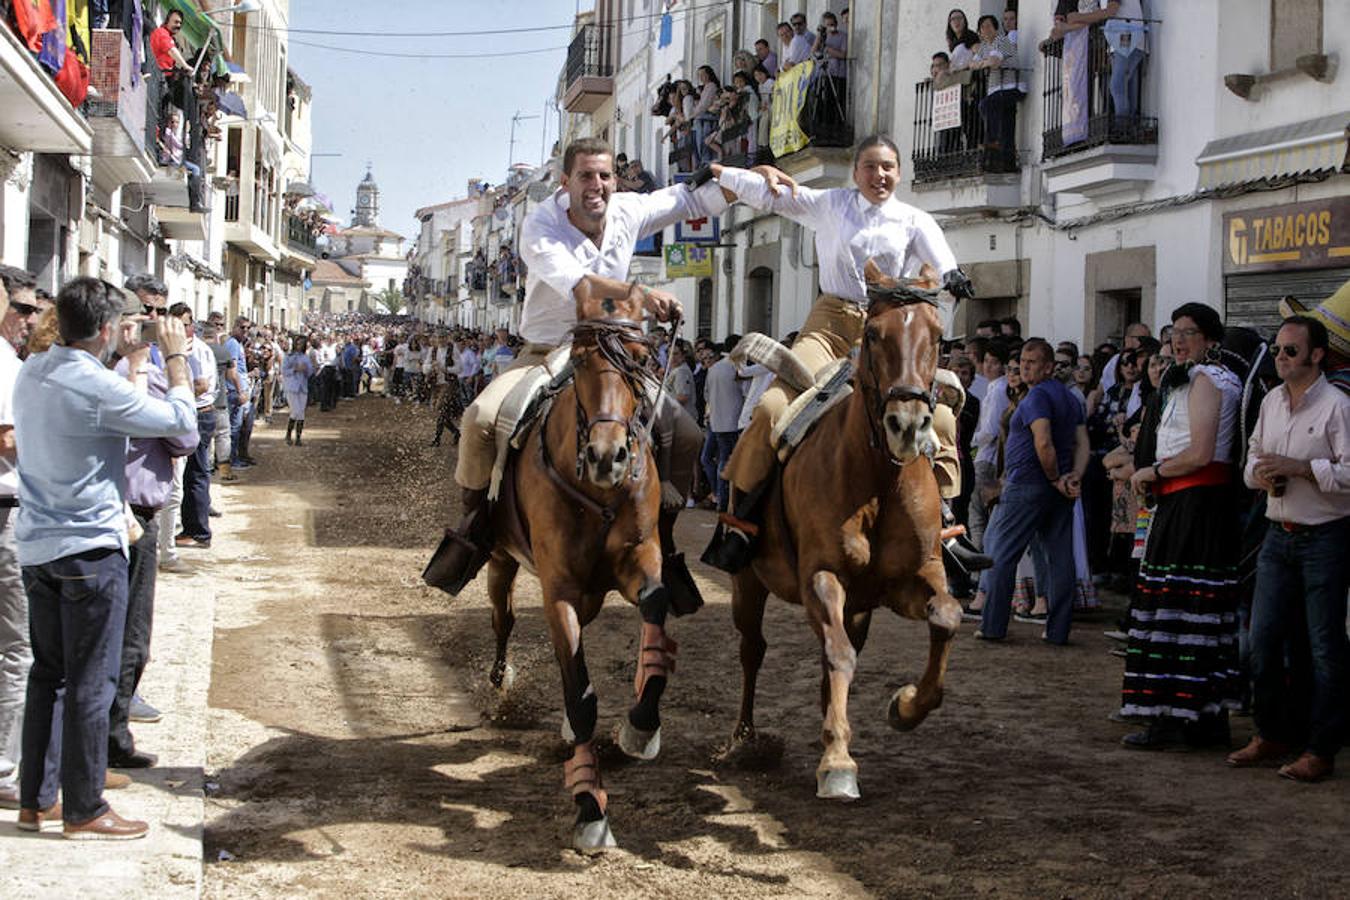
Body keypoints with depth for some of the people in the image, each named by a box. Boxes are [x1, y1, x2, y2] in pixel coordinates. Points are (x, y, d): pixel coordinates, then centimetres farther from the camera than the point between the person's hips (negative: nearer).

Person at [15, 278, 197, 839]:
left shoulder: (31, 373, 6)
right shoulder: (99, 388, -19)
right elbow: (182, 422, -11)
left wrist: (131, 365, 28)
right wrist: (176, 357, 0)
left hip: (36, 546, 8)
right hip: (90, 547, -8)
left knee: (47, 673, 16)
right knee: (91, 682, 0)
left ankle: (35, 798, 22)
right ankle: (84, 810, 7)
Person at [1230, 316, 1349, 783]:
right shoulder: (1271, 401, 11)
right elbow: (1253, 455, 19)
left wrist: (1301, 468, -22)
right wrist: (1260, 473, -2)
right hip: (1278, 534, 7)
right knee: (1263, 639, 8)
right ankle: (1270, 735, 21)